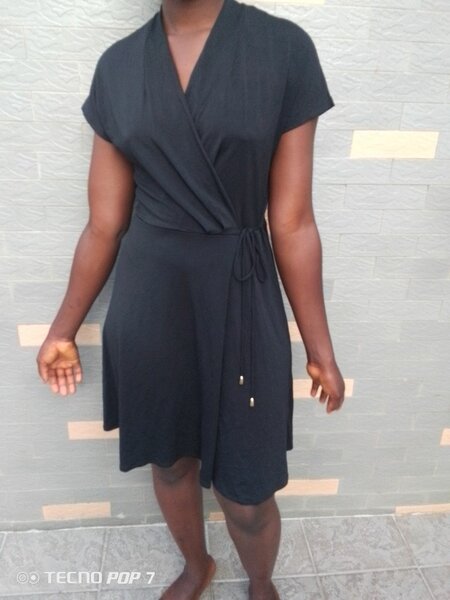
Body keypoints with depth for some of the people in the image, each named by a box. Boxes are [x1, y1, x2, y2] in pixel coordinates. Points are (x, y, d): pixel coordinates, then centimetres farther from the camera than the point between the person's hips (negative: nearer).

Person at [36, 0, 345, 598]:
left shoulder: (285, 48, -5)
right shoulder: (117, 65, 3)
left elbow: (292, 224, -5)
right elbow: (104, 225, 5)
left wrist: (320, 347, -2)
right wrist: (64, 329, 10)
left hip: (240, 303, -2)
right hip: (147, 303, 3)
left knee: (246, 487, 11)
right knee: (169, 460, 21)